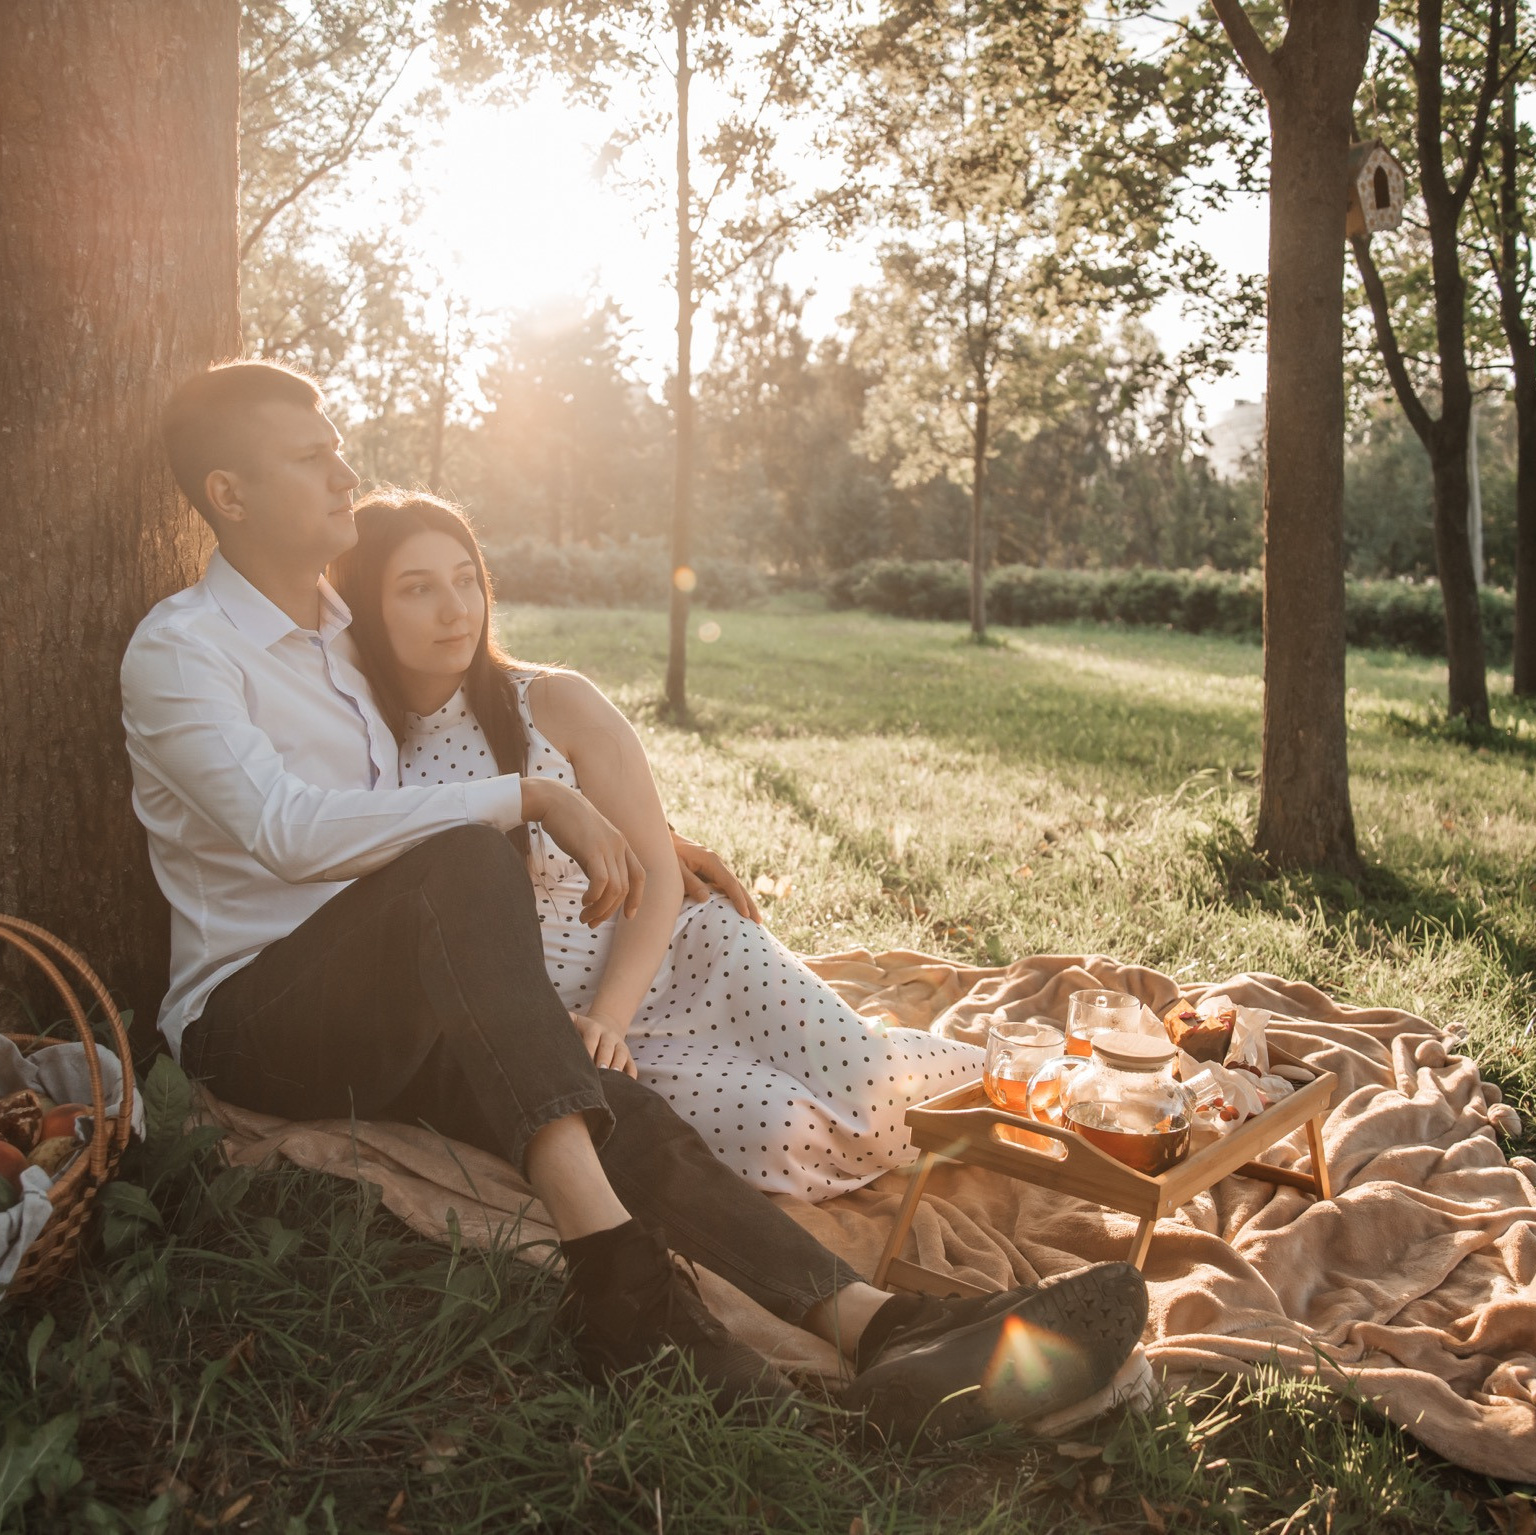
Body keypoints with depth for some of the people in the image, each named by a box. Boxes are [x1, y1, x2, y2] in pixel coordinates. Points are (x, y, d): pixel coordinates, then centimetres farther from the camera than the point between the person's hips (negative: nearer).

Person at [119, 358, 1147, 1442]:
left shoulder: (344, 632, 18)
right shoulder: (180, 649, -6)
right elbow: (287, 826, -24)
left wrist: (630, 833, 12)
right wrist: (530, 800, -25)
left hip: (395, 1014, 6)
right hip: (252, 1018, -6)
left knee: (607, 1106, -24)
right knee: (468, 863, -36)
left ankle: (871, 1326, -38)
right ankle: (617, 1273, -46)